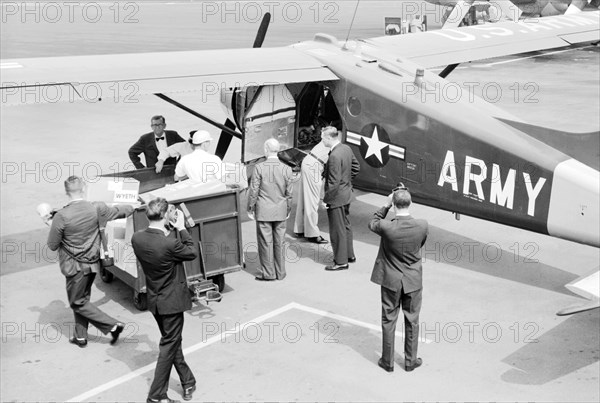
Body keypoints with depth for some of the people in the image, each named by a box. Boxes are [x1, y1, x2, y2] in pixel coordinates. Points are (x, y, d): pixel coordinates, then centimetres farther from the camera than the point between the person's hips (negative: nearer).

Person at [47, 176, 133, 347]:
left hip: (74, 266, -5)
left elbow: (52, 246, -10)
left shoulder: (61, 217, -20)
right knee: (82, 299, 21)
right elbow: (117, 211, 11)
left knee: (77, 303, 9)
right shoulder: (96, 209, -9)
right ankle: (81, 336, 30)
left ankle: (113, 326, 2)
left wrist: (51, 225, 6)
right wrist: (133, 207, 31)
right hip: (92, 263, 5)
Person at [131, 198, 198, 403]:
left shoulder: (137, 238, -10)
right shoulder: (170, 243, -28)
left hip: (154, 300, 7)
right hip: (172, 301, -7)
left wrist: (168, 230, 2)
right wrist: (181, 228, -5)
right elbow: (193, 253, -10)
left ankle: (188, 382, 37)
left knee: (172, 341, 22)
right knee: (169, 346, 7)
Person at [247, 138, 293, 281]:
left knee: (265, 242, 5)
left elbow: (253, 190, -8)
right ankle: (280, 272, 18)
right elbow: (289, 193, 1)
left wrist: (250, 208, 3)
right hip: (280, 211, 3)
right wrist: (288, 209, 14)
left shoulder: (259, 167, -12)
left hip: (263, 211, -3)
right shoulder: (286, 169, -4)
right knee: (279, 242, 11)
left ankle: (268, 273, 9)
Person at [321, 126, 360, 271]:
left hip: (337, 198, -10)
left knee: (337, 230, 3)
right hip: (347, 194, 10)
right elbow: (356, 167, 15)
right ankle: (349, 255, 36)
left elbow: (334, 183, -25)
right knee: (345, 226, 22)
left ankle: (341, 262, 14)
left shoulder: (334, 156, -26)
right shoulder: (347, 149, 2)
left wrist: (325, 199, -16)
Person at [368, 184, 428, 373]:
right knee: (412, 321, 17)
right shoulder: (422, 226, -19)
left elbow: (372, 223, -1)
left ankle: (388, 361, 26)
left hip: (391, 280, -1)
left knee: (389, 320, 14)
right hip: (413, 281, 1)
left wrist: (385, 205, -2)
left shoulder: (387, 227, -25)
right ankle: (411, 361, 30)